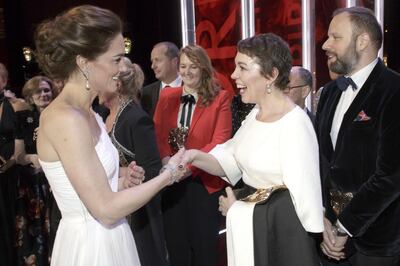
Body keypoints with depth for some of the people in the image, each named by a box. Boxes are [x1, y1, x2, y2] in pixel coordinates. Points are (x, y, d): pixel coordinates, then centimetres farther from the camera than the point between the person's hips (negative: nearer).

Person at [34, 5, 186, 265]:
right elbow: (106, 209, -23)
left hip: (106, 240, 8)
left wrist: (120, 178, -2)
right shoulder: (65, 118, -23)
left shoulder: (85, 114, 5)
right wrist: (168, 174, -15)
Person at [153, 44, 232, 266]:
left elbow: (220, 140, -12)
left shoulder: (220, 98, -4)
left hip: (204, 181, -3)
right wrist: (166, 160, -20)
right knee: (175, 243, 16)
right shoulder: (166, 96, 7)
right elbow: (157, 134, -1)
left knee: (204, 244, 12)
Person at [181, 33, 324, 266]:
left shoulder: (295, 124, -21)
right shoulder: (255, 115, 7)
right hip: (249, 225, 8)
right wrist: (196, 157, -15)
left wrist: (238, 210, -12)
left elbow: (304, 196, -21)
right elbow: (230, 161, 5)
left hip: (282, 229, -8)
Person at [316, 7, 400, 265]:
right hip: (334, 224, 6)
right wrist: (324, 218, -5)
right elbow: (321, 157, 6)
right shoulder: (330, 91, 7)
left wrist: (343, 226, -14)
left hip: (375, 236, -5)